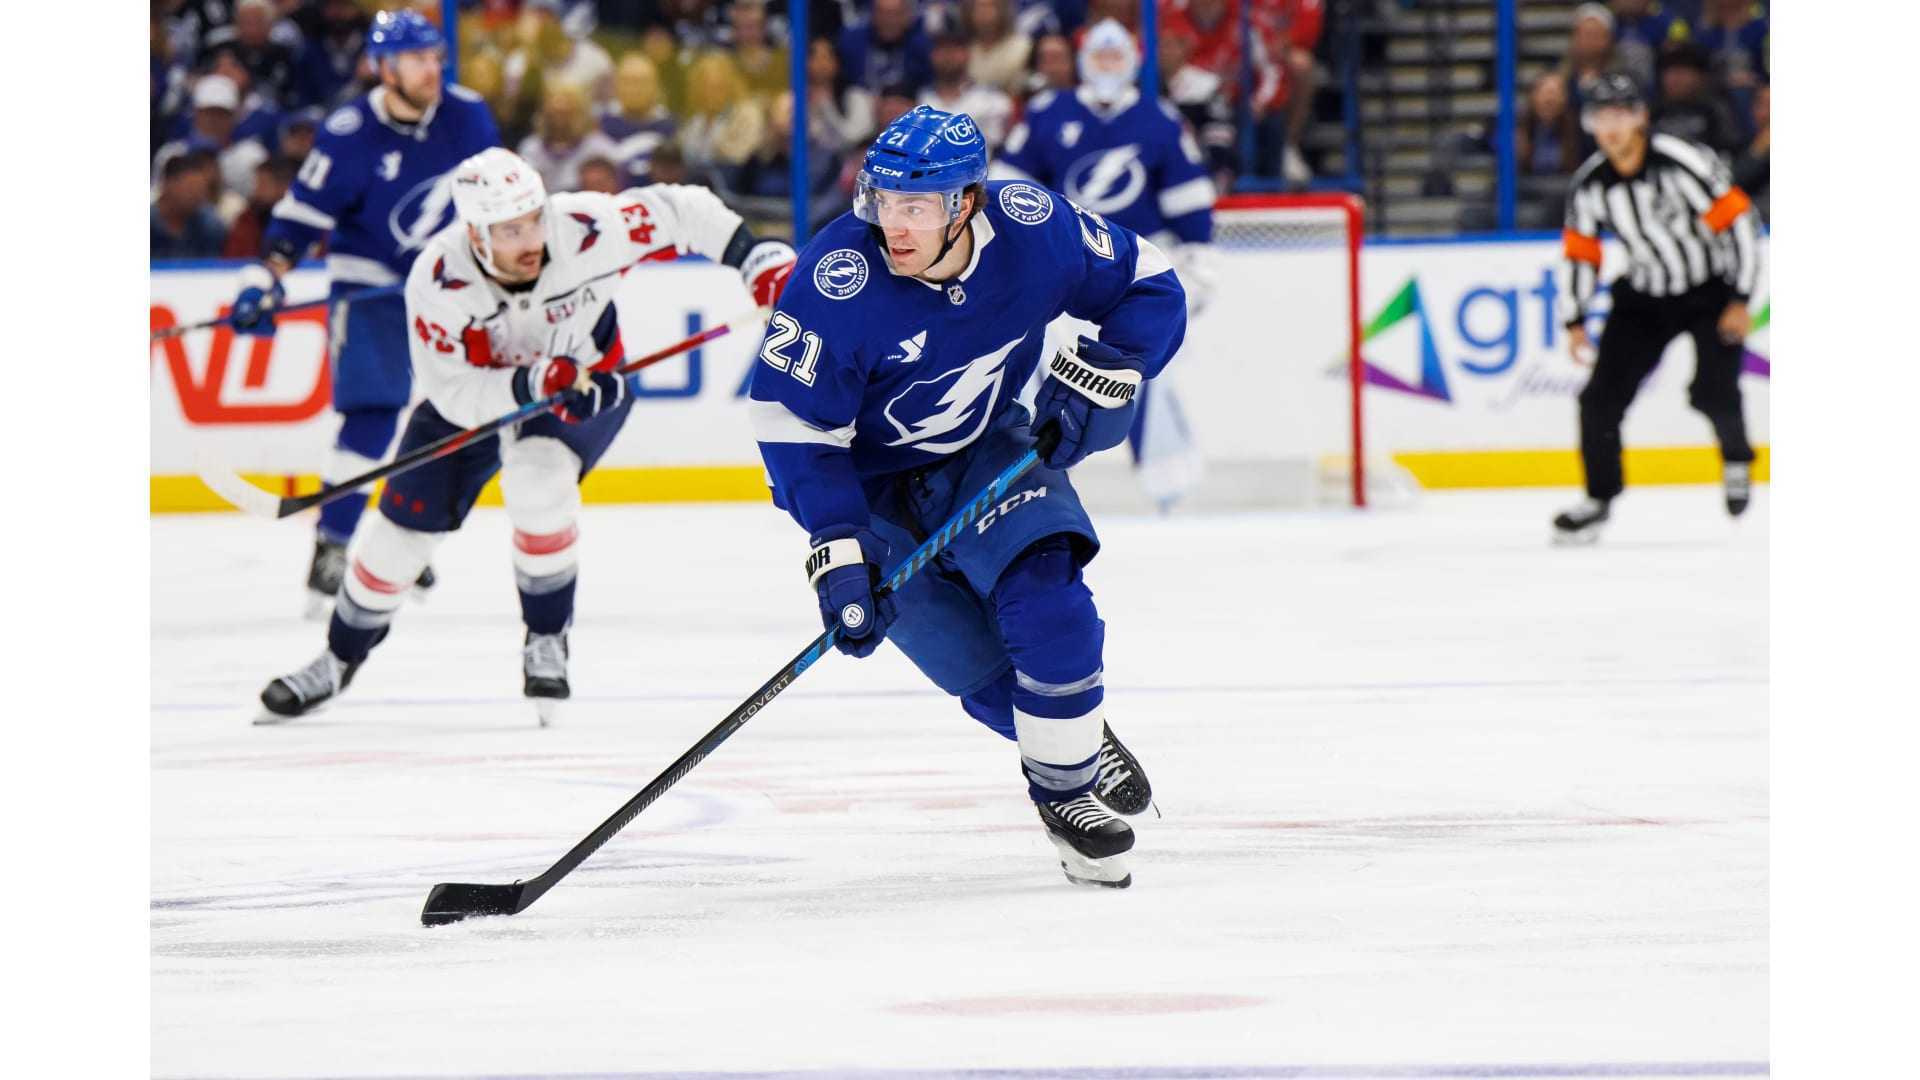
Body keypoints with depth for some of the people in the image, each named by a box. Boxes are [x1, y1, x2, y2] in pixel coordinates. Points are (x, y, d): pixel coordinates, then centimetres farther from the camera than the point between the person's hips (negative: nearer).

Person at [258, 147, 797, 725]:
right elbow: (454, 395, -30)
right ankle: (341, 656, 26)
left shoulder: (586, 230, -32)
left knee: (538, 479, -30)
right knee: (405, 523, 1)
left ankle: (547, 639, -9)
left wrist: (754, 256, -23)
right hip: (475, 390, 1)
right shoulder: (436, 282, -31)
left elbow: (680, 211, -17)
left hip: (586, 382, -1)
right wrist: (529, 385, -45)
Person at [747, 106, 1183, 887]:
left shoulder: (1034, 231, -22)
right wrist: (838, 551, -29)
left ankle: (1073, 771, 2)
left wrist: (1096, 380, -19)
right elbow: (791, 421, -24)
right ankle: (1065, 742, 21)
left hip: (987, 448, 2)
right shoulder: (839, 280, -31)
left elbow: (1149, 288, -5)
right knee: (981, 668, -8)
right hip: (868, 477, -2)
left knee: (1045, 599, -20)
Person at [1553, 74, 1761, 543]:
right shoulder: (1589, 184, -7)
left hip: (1712, 292, -4)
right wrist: (1575, 322, 2)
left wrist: (1740, 302, -19)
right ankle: (1599, 499, 9)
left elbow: (1738, 222, -19)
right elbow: (1581, 253, 6)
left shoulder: (1685, 162, -23)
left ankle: (1737, 460, 13)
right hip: (1645, 296, 5)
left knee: (1714, 391, -19)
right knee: (1602, 395, -6)